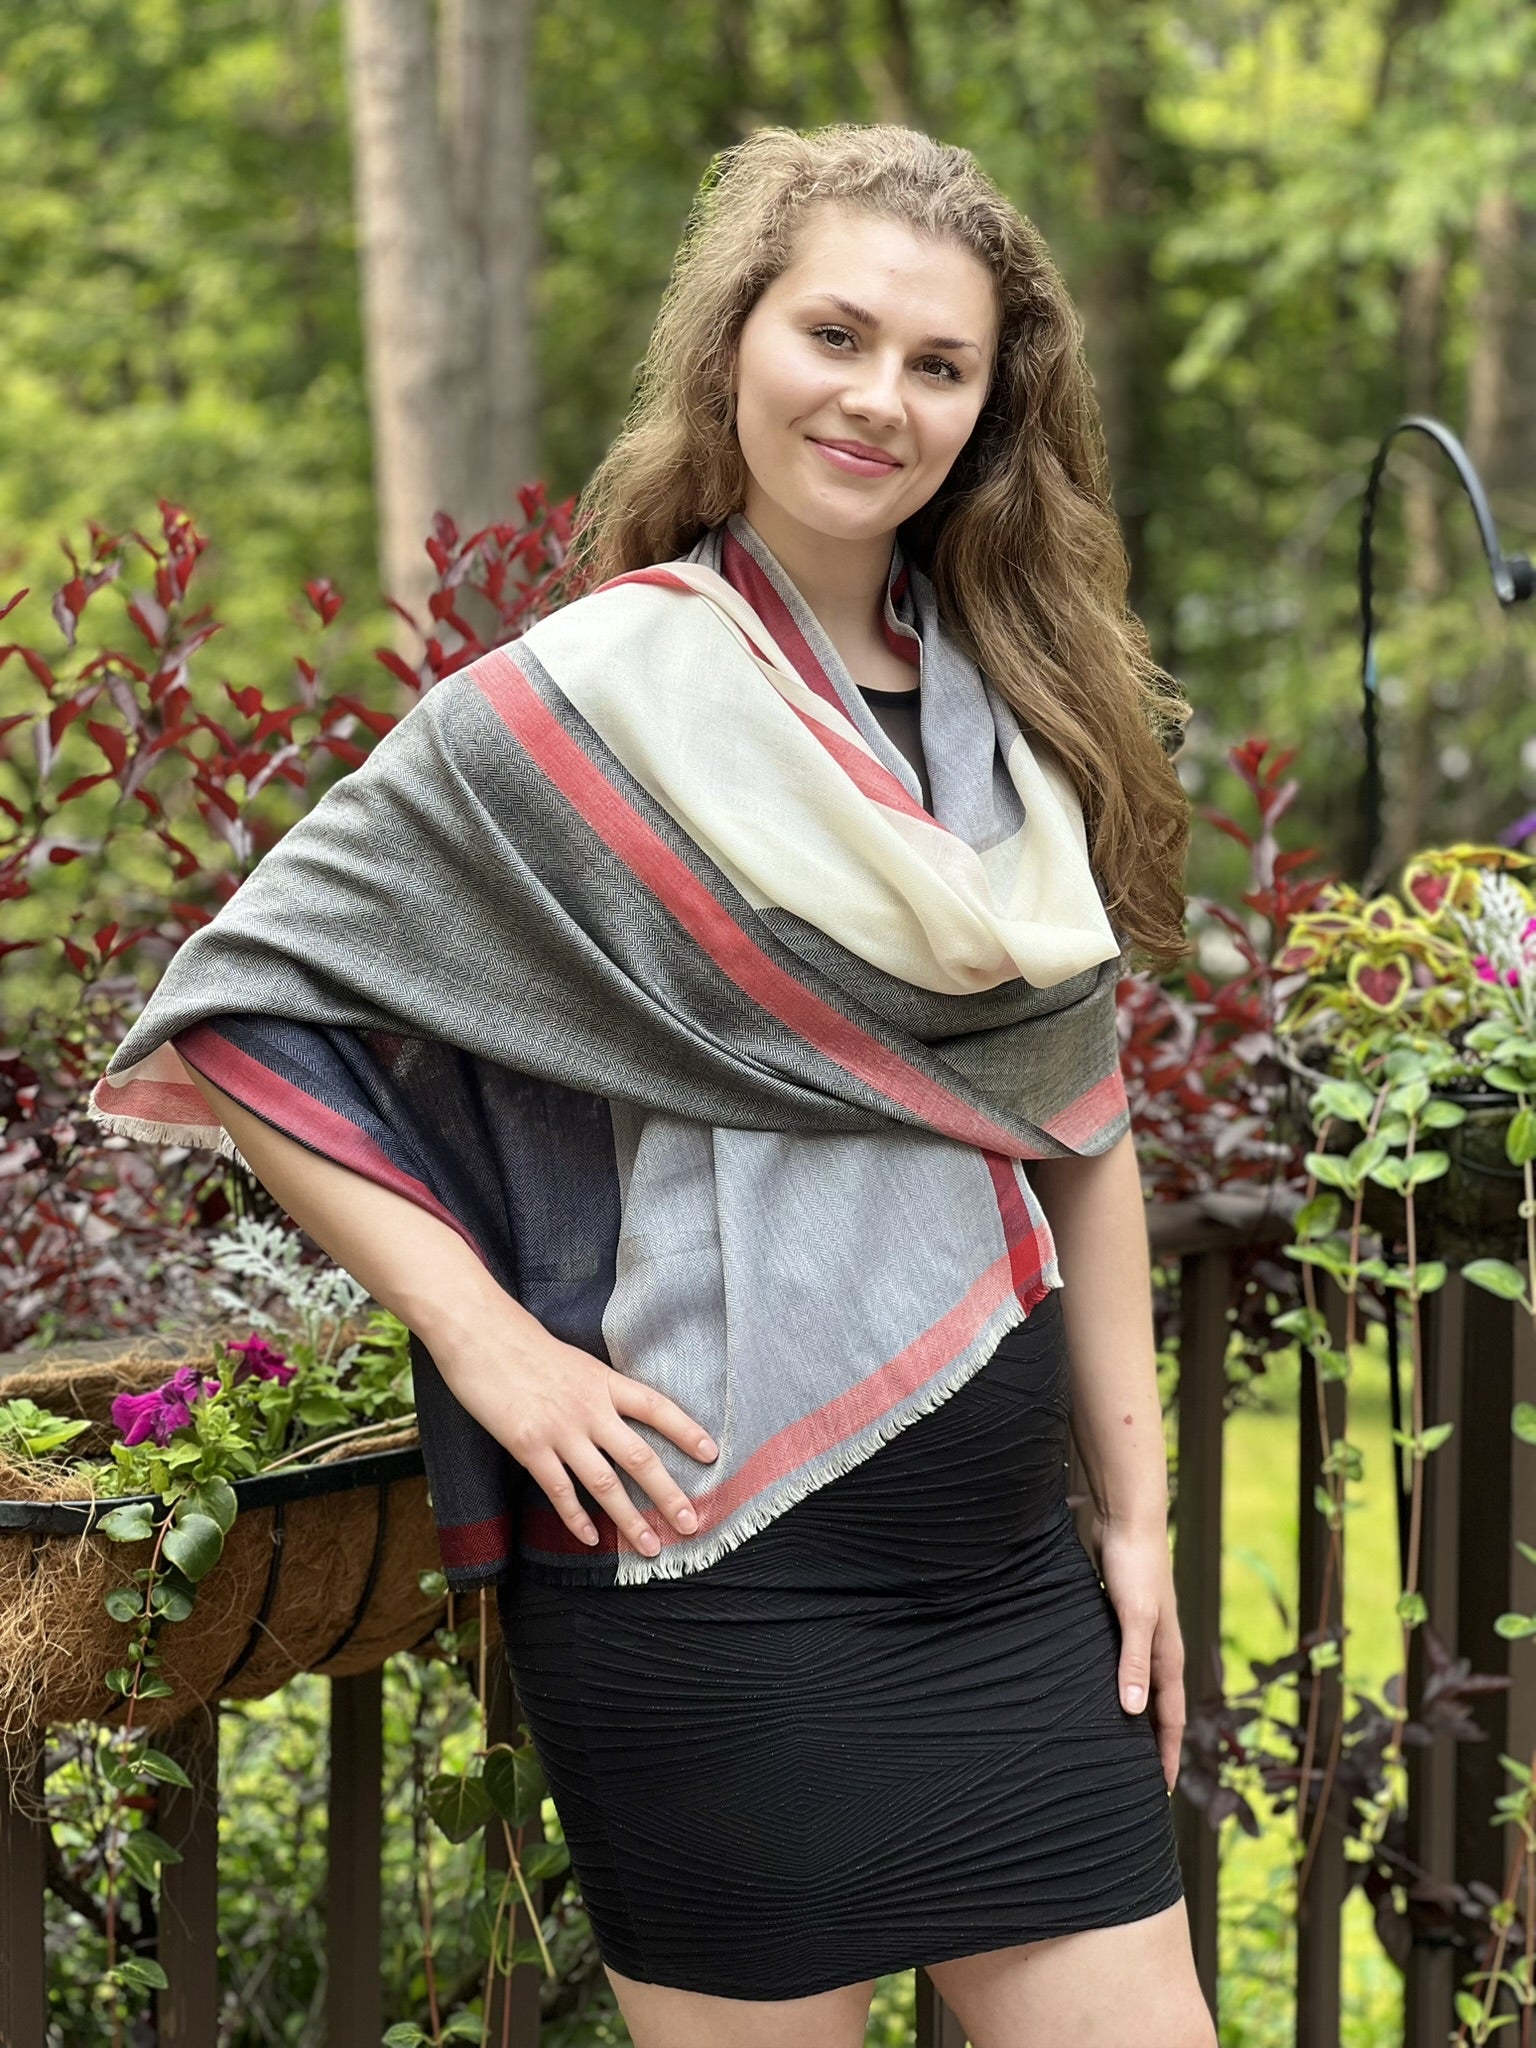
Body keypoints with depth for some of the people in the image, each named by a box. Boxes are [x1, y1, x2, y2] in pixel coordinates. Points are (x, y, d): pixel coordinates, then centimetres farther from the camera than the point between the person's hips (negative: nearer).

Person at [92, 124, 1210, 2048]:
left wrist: (1136, 1506, 13)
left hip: (1002, 1558, 6)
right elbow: (247, 1000, -6)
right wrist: (491, 1344, -12)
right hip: (719, 1565, -6)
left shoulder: (1016, 703, 11)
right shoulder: (601, 698, -7)